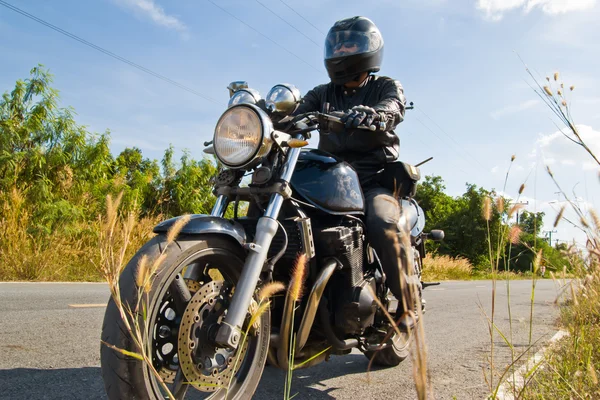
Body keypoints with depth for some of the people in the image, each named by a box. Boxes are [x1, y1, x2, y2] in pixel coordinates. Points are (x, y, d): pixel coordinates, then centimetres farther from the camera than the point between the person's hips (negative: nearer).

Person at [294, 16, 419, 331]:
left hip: (374, 178, -3)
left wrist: (369, 114, -39)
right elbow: (297, 115, 2)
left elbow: (393, 108, -15)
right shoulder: (321, 95, 20)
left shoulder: (387, 87, 10)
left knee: (383, 225, -32)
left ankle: (406, 305, -14)